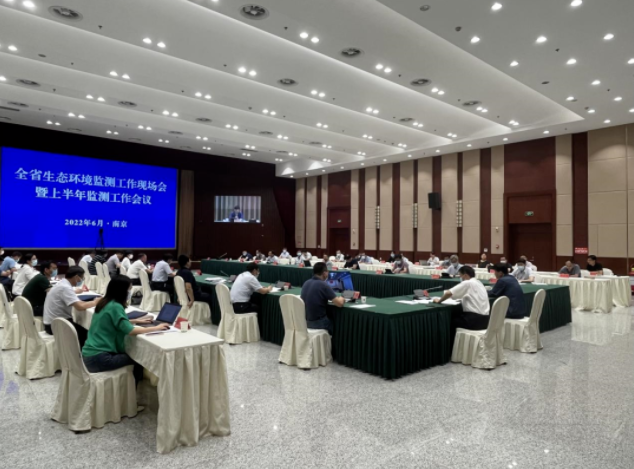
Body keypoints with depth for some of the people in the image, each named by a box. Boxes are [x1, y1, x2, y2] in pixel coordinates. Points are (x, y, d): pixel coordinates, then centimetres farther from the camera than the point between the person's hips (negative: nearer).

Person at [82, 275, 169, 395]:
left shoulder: (105, 302, 10)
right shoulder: (115, 307, -17)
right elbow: (130, 331, -24)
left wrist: (136, 321, 20)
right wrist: (155, 328, -14)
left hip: (90, 355, 9)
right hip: (99, 358, -9)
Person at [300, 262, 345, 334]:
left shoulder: (306, 283, 3)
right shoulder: (324, 285, -19)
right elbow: (340, 304, -18)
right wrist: (341, 299, 3)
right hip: (318, 323, -7)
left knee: (332, 319, 29)